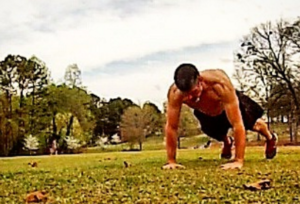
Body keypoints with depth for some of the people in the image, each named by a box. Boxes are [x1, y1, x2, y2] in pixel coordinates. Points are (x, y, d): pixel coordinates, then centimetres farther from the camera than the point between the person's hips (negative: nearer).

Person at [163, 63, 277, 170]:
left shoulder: (220, 83, -49)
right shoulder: (175, 93, -42)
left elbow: (237, 124, -45)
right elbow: (171, 127, -32)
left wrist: (238, 160, -45)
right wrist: (171, 161, -32)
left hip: (232, 104, -2)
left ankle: (270, 138, 57)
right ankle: (227, 143, 63)